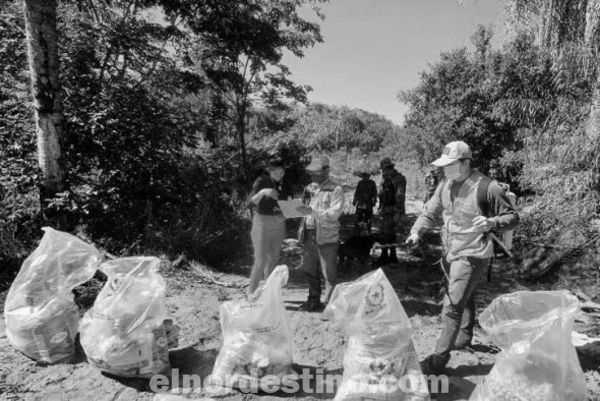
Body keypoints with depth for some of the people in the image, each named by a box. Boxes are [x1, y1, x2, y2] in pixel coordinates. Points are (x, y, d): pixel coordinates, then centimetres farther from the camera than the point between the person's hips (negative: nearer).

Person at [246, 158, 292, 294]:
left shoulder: (286, 185, 2)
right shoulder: (261, 181, -11)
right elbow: (250, 202, -21)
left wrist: (283, 216, -14)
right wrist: (263, 192, -38)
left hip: (279, 223, 5)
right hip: (262, 222, -4)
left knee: (273, 258, 11)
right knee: (261, 259, -8)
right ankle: (251, 292, 5)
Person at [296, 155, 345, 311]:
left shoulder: (335, 190, -6)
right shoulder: (309, 188, 12)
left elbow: (334, 213, -17)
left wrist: (312, 211, -26)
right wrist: (301, 231, 10)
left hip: (326, 237, -6)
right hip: (309, 235, 6)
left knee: (329, 273, 3)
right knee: (309, 270, 14)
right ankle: (314, 300, 30)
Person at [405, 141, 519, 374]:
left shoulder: (487, 187, -17)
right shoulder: (445, 185, 3)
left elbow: (512, 217, -9)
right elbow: (431, 213, 8)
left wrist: (492, 223, -29)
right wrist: (416, 231, -10)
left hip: (472, 256, -7)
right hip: (451, 253, 7)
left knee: (452, 306, -9)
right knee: (465, 299, 26)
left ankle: (440, 358, 0)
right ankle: (464, 338, 47)